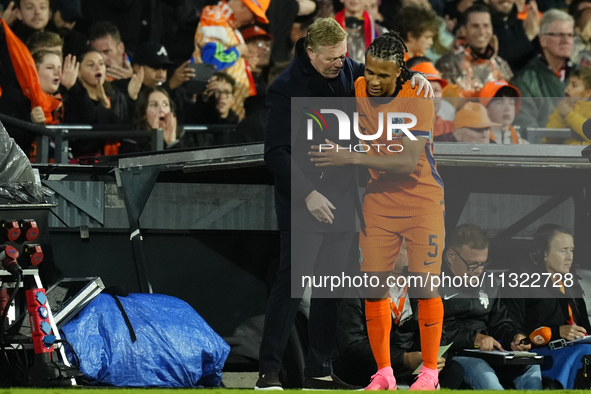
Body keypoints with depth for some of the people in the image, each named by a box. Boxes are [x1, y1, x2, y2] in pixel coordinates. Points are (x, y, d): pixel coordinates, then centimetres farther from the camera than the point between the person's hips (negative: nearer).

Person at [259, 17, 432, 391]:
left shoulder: (348, 71, 5)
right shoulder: (287, 88, -13)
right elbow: (277, 153, -16)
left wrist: (415, 79, 1)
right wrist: (308, 194, -23)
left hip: (341, 196, 6)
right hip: (302, 202, -6)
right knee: (291, 281, -10)